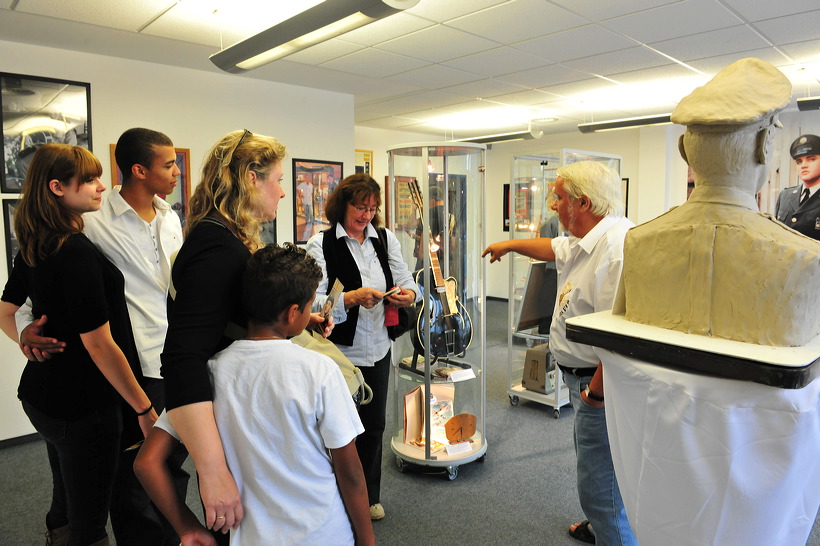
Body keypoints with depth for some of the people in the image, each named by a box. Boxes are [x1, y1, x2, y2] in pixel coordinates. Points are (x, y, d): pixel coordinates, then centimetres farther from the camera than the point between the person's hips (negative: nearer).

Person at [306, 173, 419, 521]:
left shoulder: (386, 239, 4)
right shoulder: (321, 244, -9)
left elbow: (407, 282, 5)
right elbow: (314, 302, -16)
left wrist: (407, 294, -17)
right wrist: (353, 298, -29)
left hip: (378, 349, 5)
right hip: (340, 352, -4)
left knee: (374, 426, 16)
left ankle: (369, 496, 38)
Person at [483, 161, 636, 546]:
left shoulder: (618, 244, -28)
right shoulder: (586, 241, 7)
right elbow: (553, 248, 30)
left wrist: (596, 391, -24)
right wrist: (509, 245, 44)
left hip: (601, 385, -11)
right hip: (582, 378, 11)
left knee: (600, 487, 1)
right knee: (591, 463, 30)